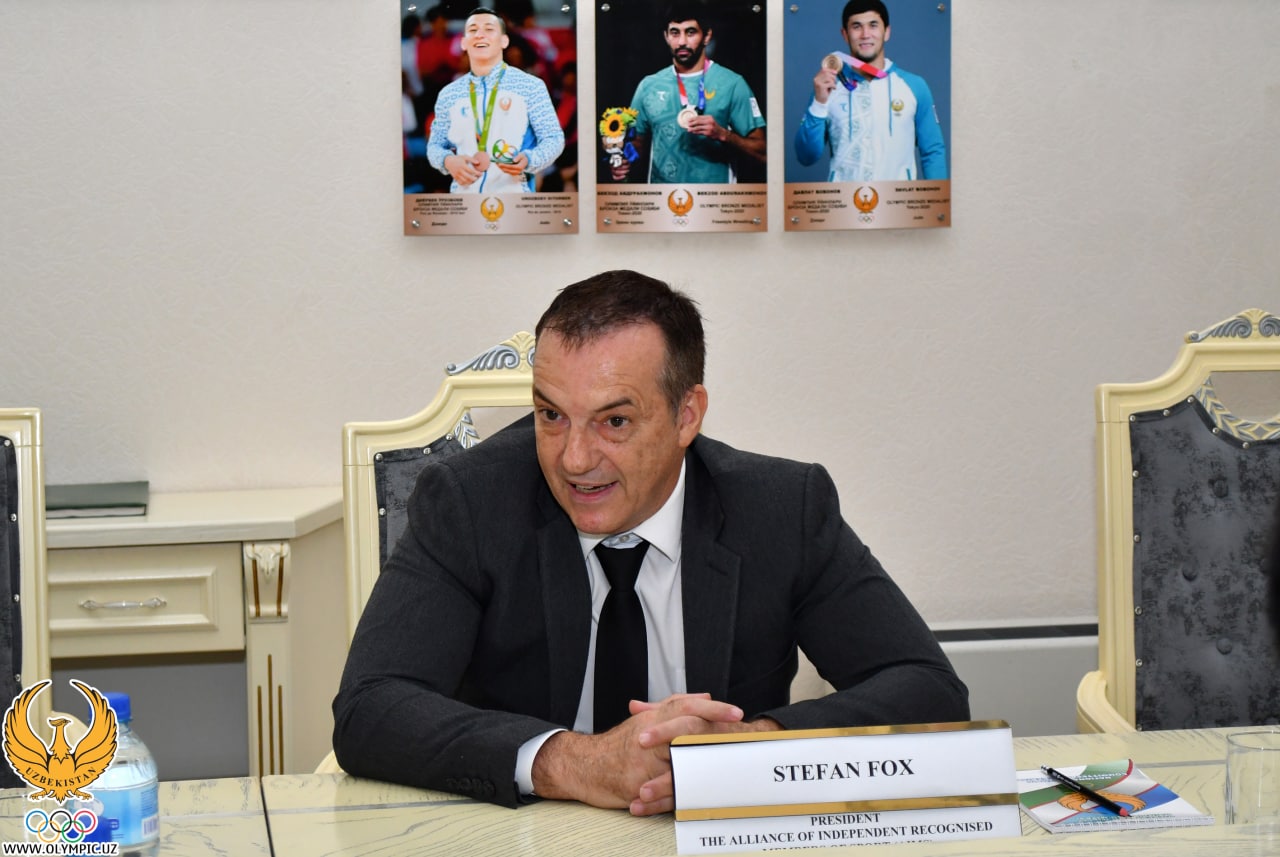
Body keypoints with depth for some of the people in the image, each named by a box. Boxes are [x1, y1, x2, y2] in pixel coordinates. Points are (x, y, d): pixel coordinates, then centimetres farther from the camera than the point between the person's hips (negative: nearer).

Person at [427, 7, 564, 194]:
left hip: (514, 196, -2)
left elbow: (553, 139, 2)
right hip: (463, 197, 2)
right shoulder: (448, 95, 12)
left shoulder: (531, 87, 3)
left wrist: (528, 160, -17)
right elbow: (435, 145, 17)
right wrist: (448, 161, -5)